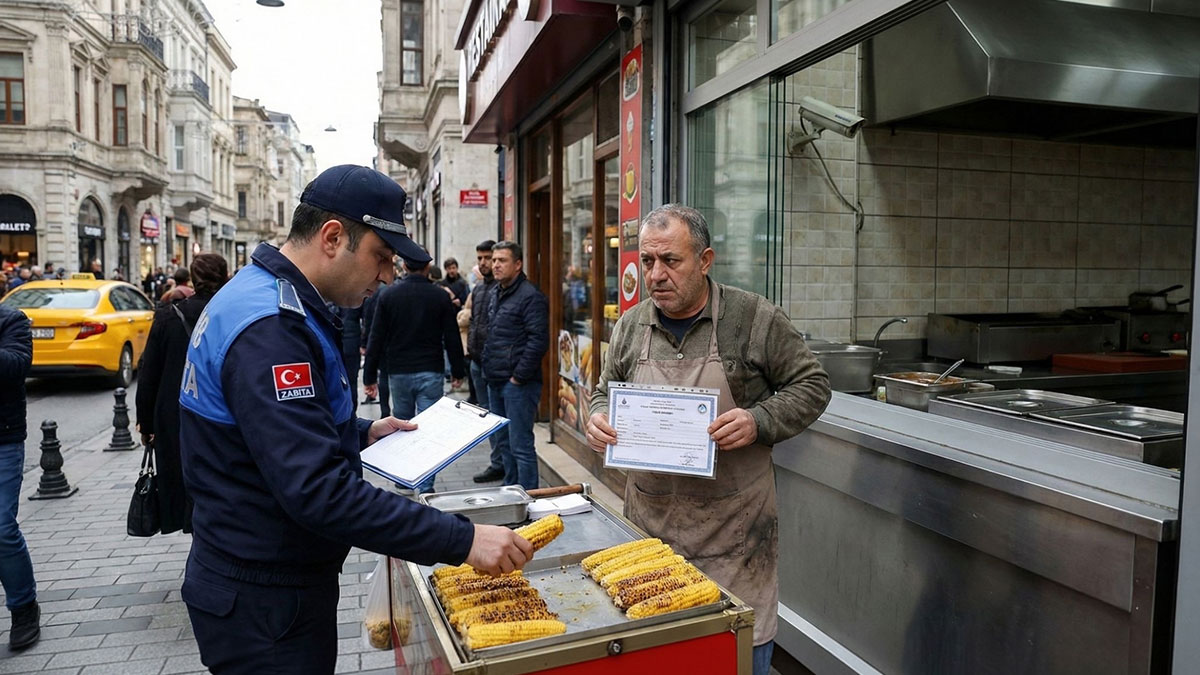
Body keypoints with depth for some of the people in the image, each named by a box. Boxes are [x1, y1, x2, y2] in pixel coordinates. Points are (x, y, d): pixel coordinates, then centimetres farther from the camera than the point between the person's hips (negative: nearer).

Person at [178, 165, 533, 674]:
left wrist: (361, 433, 9)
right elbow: (320, 492, -34)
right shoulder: (269, 327, -27)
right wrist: (462, 540, -32)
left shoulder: (259, 296, 7)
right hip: (265, 603, -10)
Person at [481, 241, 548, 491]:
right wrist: (488, 369, 15)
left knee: (520, 446, -4)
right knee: (504, 442, 18)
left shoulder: (530, 296, -13)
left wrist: (518, 376, -16)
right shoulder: (493, 295, 15)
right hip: (495, 382, 9)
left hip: (518, 384, -9)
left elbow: (538, 340, -18)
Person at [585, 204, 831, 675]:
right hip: (651, 521, 4)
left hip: (735, 527, -3)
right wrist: (598, 418, -7)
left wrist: (758, 421, -19)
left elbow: (812, 386, -3)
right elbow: (605, 393, 16)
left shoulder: (756, 318, -8)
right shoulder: (630, 326, 4)